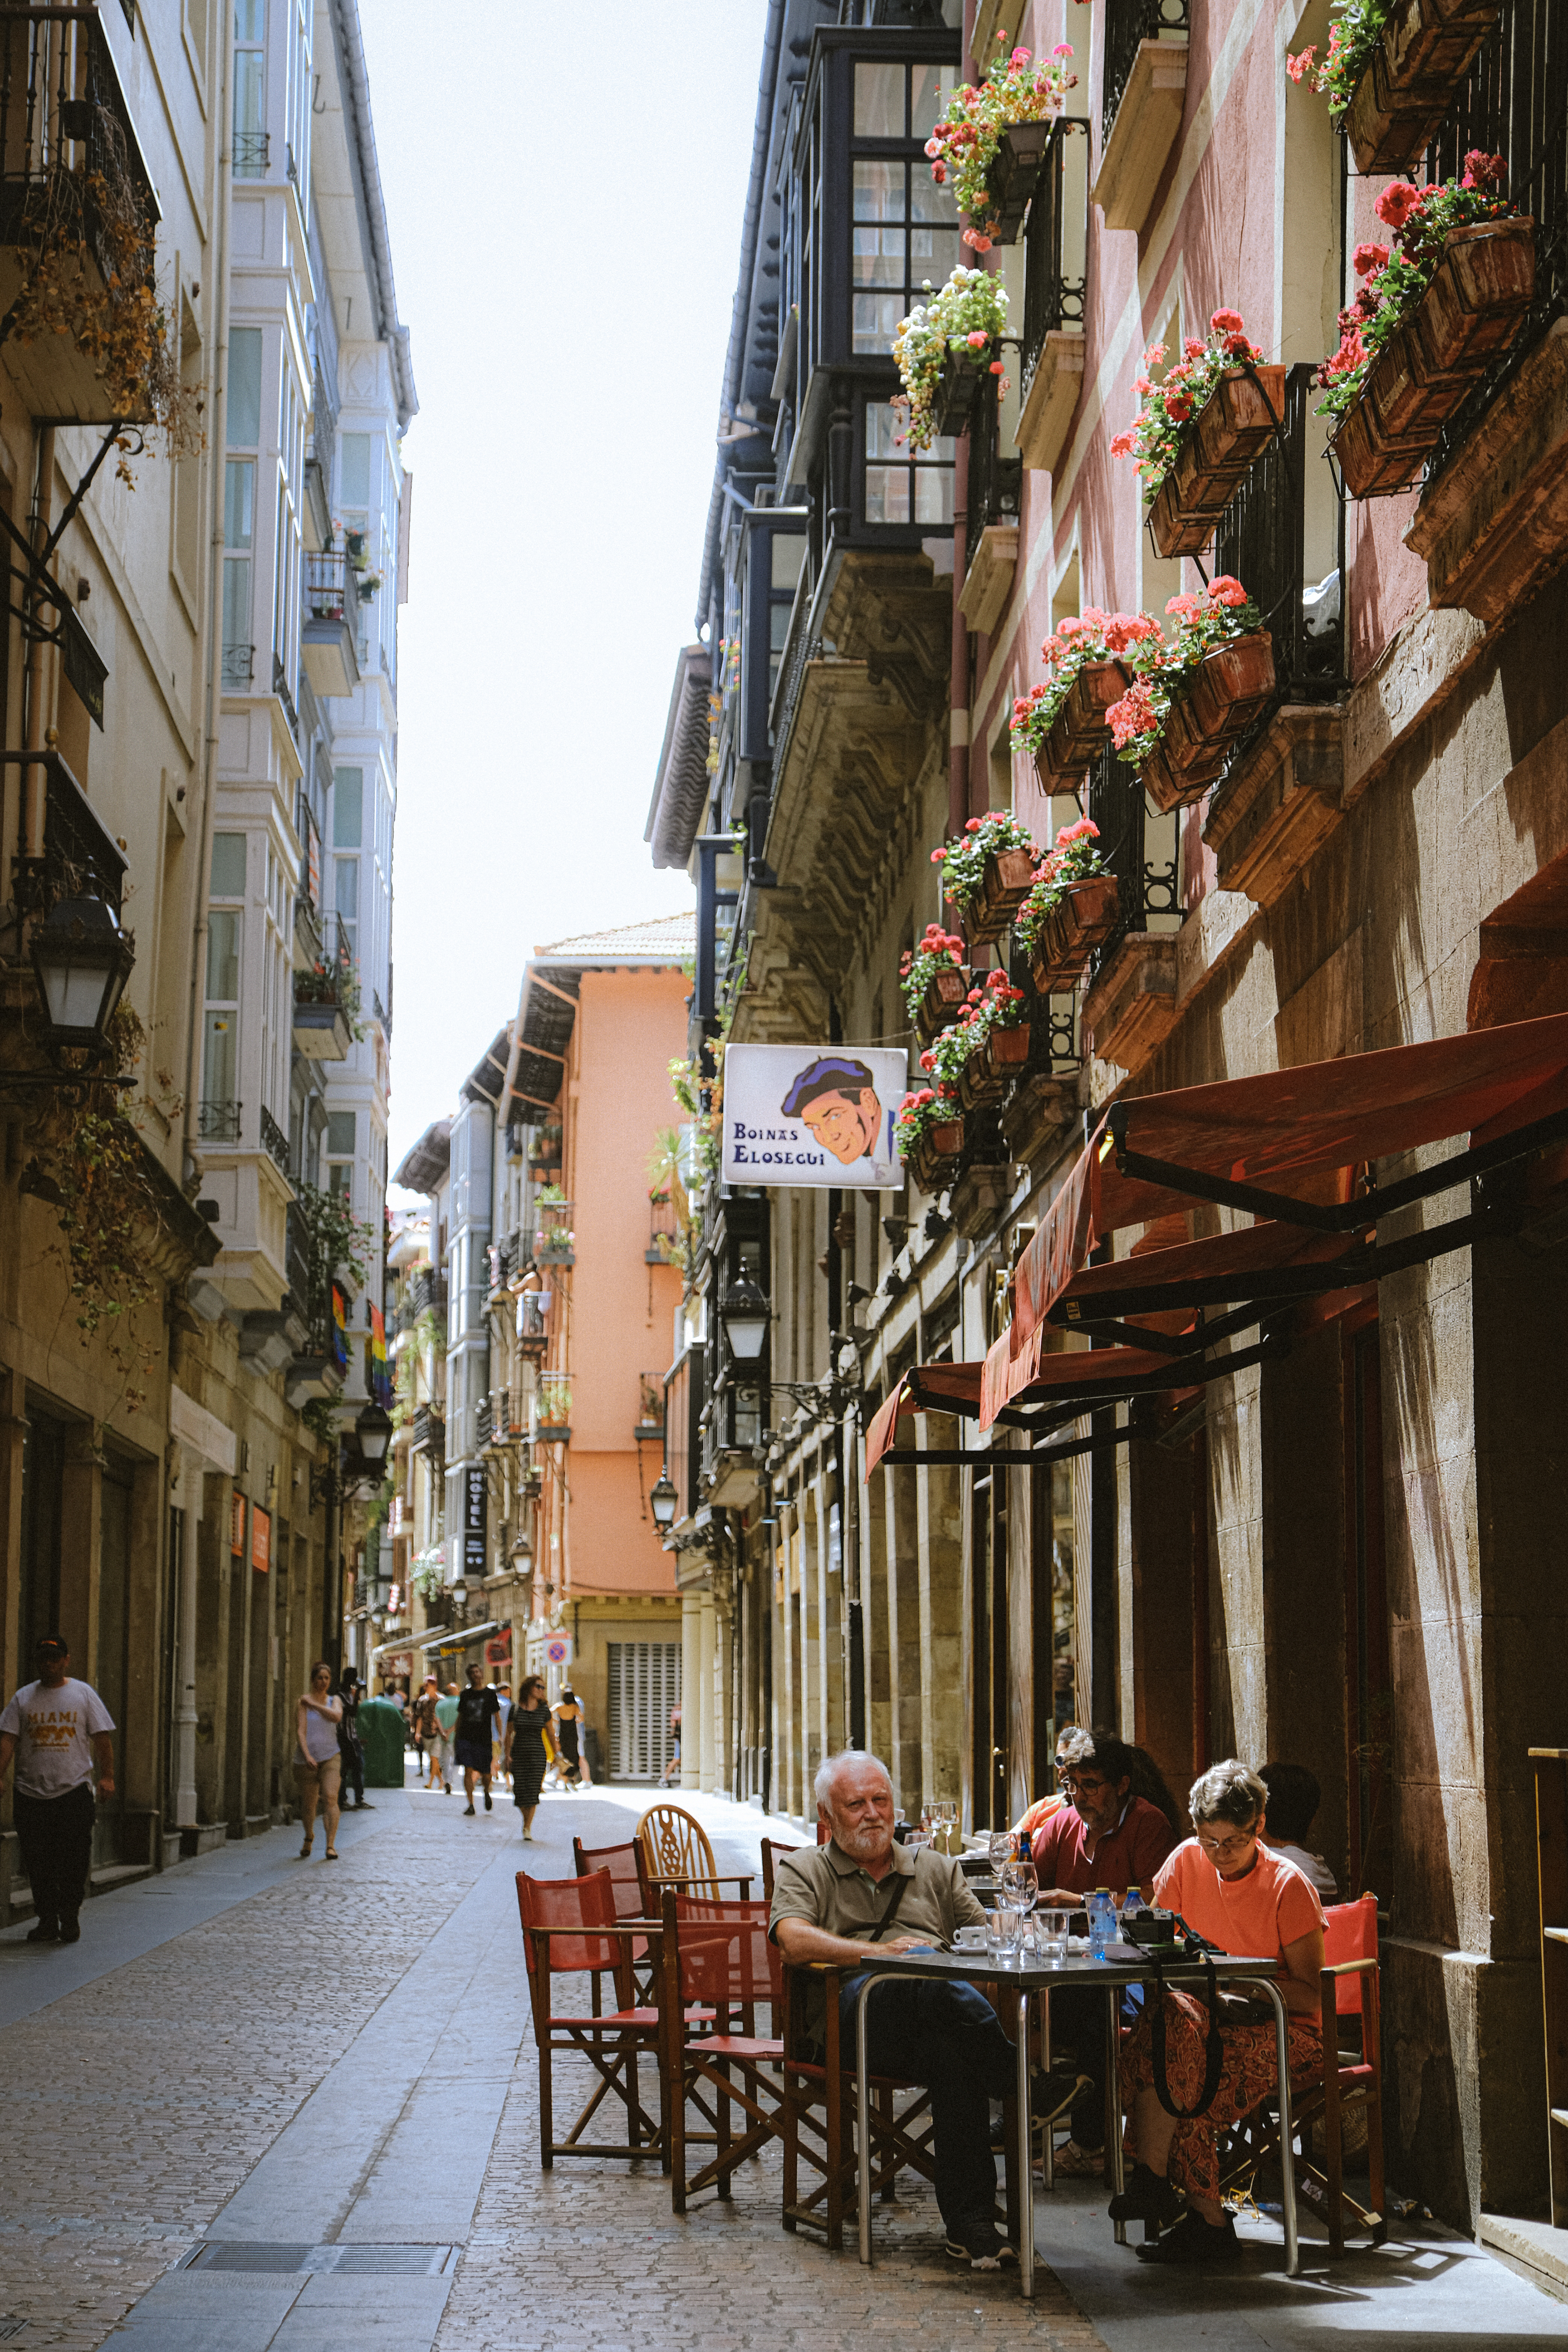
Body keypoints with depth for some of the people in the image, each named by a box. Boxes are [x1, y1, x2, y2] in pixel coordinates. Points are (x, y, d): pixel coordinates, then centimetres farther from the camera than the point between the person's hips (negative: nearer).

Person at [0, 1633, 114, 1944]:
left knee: (74, 1860, -6)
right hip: (32, 1791, 2)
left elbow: (102, 1738, 5)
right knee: (37, 1861, 3)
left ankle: (70, 1918, 5)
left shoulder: (84, 1694, 6)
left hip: (74, 1790, -2)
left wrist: (106, 1776, -4)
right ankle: (47, 1921, 12)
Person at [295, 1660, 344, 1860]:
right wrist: (307, 1755, -22)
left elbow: (337, 1716, -13)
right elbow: (301, 1730, -11)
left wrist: (314, 1704, -12)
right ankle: (309, 1838, 36)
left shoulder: (334, 1701, 10)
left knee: (331, 1798, -16)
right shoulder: (304, 1702, -1)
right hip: (307, 1759, -1)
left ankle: (331, 1845, -19)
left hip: (331, 1757, 1)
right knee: (308, 1804, 8)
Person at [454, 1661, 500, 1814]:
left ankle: (487, 1792, 35)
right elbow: (460, 1717, 15)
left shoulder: (490, 1693, 2)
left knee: (485, 1773, 3)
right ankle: (470, 1804, -5)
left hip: (484, 1738, -1)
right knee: (468, 1771, -8)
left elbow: (497, 1716, 2)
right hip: (466, 1738, 2)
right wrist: (456, 1738, 13)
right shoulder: (465, 1695, 8)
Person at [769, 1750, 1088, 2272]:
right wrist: (878, 1952, -16)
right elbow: (795, 1940, -2)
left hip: (942, 2022, 3)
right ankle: (1030, 2087, -40)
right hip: (856, 2016, -2)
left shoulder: (936, 1868, 31)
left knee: (951, 2055, -36)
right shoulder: (804, 1870, 20)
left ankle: (970, 2224, -36)